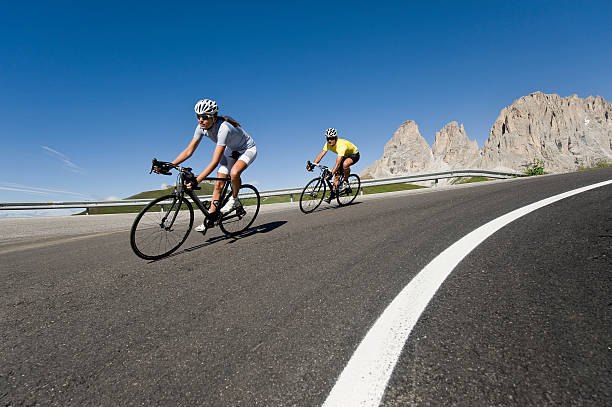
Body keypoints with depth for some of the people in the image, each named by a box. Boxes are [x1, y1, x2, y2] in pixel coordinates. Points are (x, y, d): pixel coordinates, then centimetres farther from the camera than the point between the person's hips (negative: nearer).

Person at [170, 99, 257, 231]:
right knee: (218, 184, -1)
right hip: (231, 150, 7)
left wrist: (197, 180, -47)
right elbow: (189, 150, -12)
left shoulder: (223, 128, -38)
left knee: (234, 173, -36)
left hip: (247, 149, -7)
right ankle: (210, 218, 9)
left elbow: (215, 162, -42)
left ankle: (234, 199, -7)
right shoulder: (202, 127, -17)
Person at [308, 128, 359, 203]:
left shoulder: (341, 145, -40)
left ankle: (345, 182, -14)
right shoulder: (328, 144, -19)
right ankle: (333, 193, 4)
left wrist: (331, 174, -54)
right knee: (337, 174, -5)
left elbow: (338, 163, -47)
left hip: (354, 155, -7)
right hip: (344, 156, 7)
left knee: (345, 164, -38)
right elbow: (321, 155, -21)